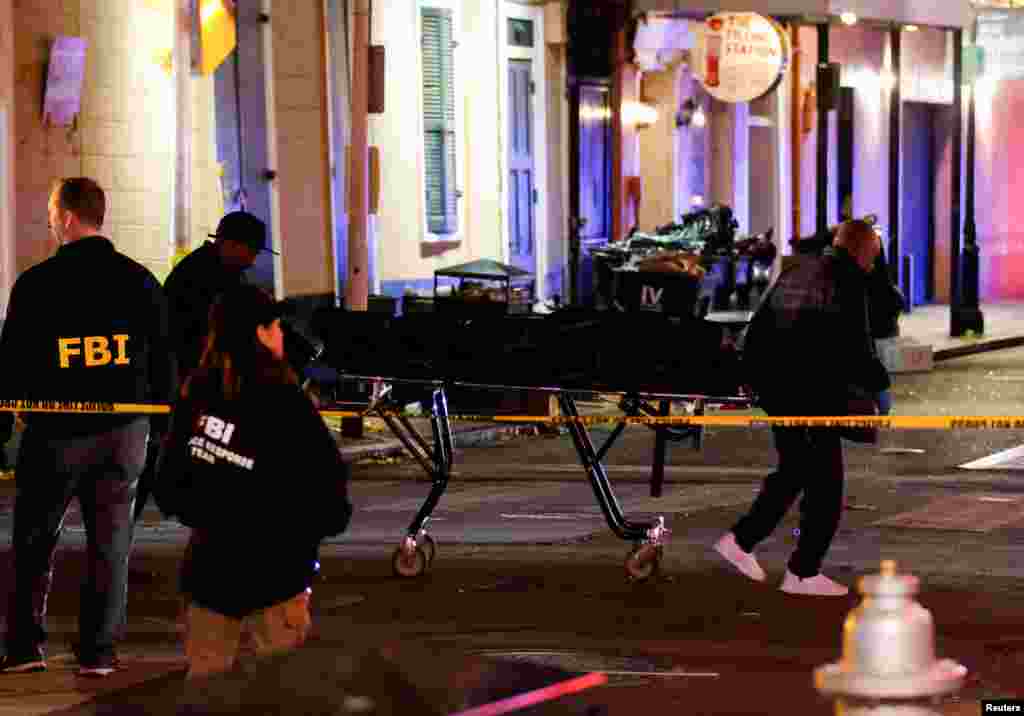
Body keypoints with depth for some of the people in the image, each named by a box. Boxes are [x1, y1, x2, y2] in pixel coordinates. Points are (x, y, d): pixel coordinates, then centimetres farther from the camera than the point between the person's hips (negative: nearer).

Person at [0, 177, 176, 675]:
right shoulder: (140, 281, 3)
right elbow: (162, 359, 8)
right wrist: (164, 424, 15)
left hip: (57, 430, -2)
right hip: (124, 430, 3)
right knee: (110, 542, 8)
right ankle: (98, 651, 7)